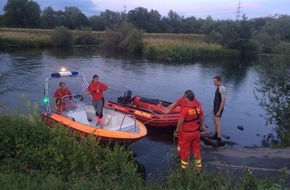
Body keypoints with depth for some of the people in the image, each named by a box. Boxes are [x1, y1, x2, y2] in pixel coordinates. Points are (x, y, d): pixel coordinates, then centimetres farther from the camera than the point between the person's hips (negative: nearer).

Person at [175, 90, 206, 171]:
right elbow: (202, 117, 8)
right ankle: (199, 166, 33)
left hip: (186, 133, -5)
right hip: (196, 132, 5)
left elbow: (180, 121, -21)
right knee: (196, 149, 20)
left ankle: (184, 168, 29)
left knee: (185, 151, 13)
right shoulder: (198, 106, -6)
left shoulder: (185, 108, -25)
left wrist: (177, 129, -3)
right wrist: (202, 126, 25)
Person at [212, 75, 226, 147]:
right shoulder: (218, 88, 8)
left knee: (218, 124, -12)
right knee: (215, 121, 22)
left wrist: (219, 111, -25)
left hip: (219, 109, -10)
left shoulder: (222, 89, -21)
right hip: (215, 107, 10)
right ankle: (216, 135, 40)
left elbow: (223, 101, -24)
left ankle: (219, 141, -11)